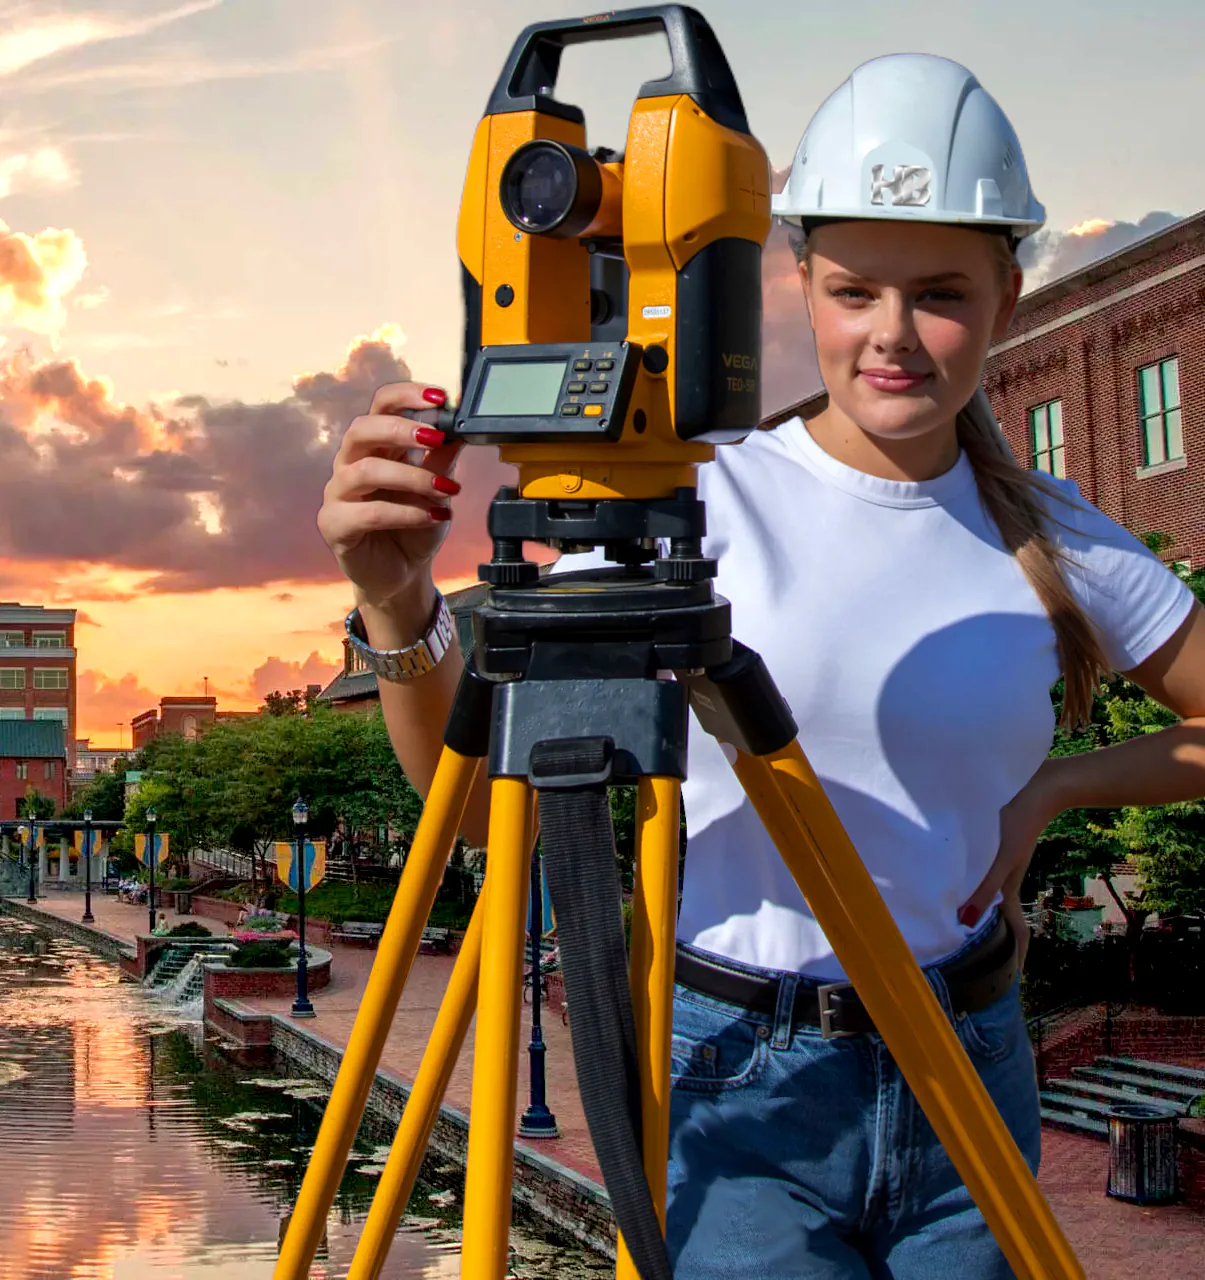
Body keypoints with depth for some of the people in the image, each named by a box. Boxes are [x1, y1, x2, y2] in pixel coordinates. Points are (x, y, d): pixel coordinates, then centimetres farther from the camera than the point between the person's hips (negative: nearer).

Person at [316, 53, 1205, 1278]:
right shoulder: (697, 500, -9)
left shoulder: (1056, 543, 1)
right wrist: (400, 612, -32)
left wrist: (1057, 787, -3)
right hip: (736, 1091, -3)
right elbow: (486, 805, -14)